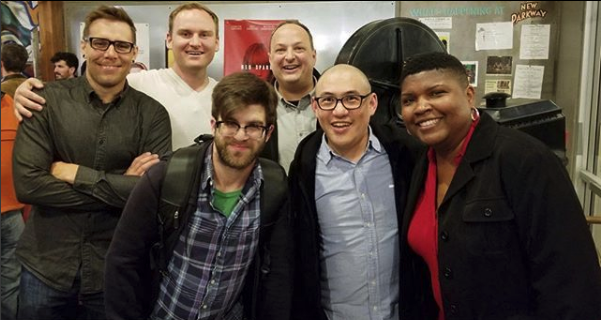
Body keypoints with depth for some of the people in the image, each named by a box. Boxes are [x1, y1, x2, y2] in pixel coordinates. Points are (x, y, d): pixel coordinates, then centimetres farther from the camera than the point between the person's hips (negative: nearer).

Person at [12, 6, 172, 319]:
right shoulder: (48, 100, -6)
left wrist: (74, 173, -17)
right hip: (46, 266, 1)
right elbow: (27, 184, -15)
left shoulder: (152, 114, -6)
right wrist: (121, 187, -18)